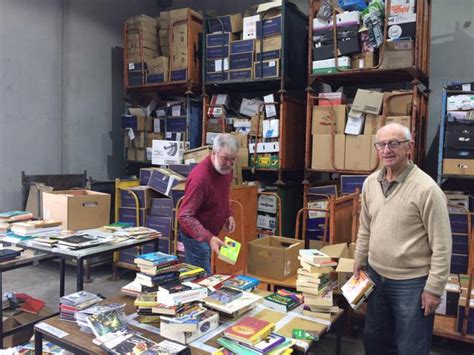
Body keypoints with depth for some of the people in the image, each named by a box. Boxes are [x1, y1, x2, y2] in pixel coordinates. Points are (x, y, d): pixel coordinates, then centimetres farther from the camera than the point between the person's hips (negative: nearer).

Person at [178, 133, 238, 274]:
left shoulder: (225, 168, -6)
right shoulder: (200, 177, -31)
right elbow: (184, 217, -32)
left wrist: (228, 214, 1)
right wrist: (208, 238, -41)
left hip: (209, 233, 8)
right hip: (196, 235, -8)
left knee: (203, 274, 21)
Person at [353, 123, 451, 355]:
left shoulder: (426, 188, -19)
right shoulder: (370, 183, 1)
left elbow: (441, 245, -16)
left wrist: (434, 288, -14)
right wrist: (359, 261, 13)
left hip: (412, 282, -6)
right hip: (376, 276, 6)